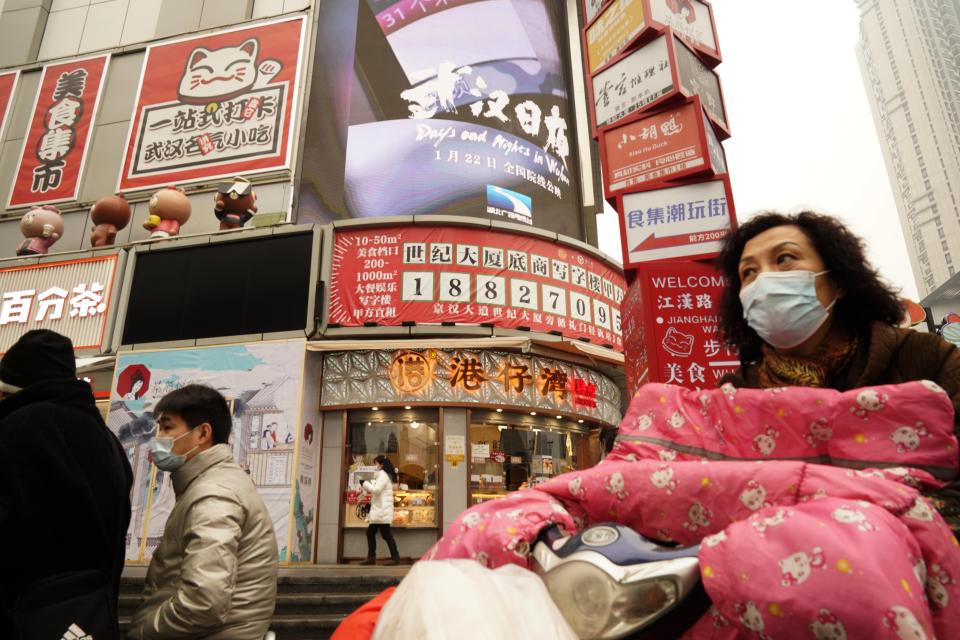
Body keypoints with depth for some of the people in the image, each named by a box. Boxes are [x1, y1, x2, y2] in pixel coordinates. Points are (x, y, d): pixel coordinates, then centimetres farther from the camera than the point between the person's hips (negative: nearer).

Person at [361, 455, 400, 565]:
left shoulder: (382, 475, -11)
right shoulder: (384, 475, 20)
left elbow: (376, 489, -20)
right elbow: (376, 489, 20)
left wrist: (364, 483, -10)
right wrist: (367, 484, 8)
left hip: (382, 511, -10)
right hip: (379, 511, 10)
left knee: (386, 534, -7)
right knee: (370, 532, 11)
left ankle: (395, 557, -4)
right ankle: (371, 557, 14)